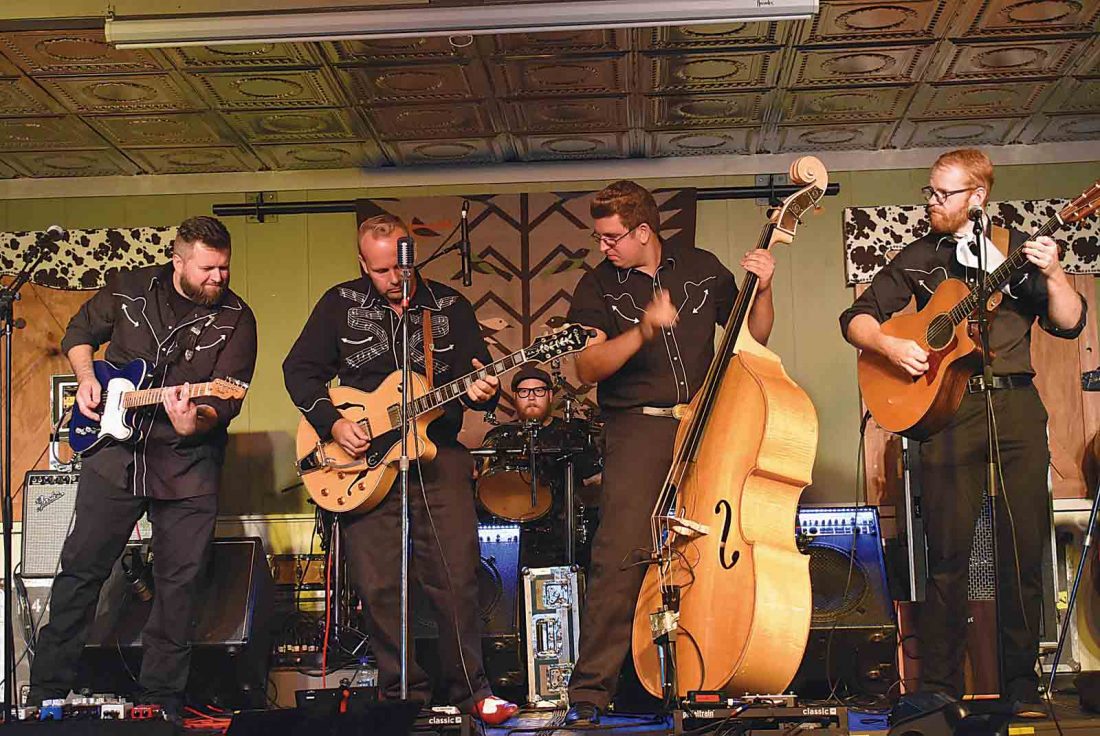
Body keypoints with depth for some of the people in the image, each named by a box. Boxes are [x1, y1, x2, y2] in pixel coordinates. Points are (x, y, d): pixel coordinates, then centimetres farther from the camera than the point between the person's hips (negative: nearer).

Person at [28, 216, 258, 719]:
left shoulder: (235, 319, -6)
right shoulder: (130, 289, 0)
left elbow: (227, 399, -13)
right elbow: (79, 332, 17)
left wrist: (195, 422, -33)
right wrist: (86, 376, 0)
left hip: (188, 467, -1)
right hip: (114, 453, 1)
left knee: (178, 582, 3)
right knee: (81, 569, 5)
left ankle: (161, 697, 18)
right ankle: (47, 689, 18)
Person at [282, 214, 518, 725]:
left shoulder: (450, 306, 7)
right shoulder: (340, 304, 5)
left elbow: (477, 376, 8)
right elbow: (299, 370, 6)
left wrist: (482, 391, -16)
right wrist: (332, 422, -8)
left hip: (438, 453, 0)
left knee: (457, 579, -6)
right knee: (378, 587, -1)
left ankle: (469, 690, 9)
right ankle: (403, 692, 13)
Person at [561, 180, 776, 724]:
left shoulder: (702, 268, 10)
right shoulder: (598, 286, 4)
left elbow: (753, 338, 17)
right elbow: (588, 367, -7)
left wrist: (762, 290, -1)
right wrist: (642, 331, -21)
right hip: (637, 428, -2)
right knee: (619, 555, -15)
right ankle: (589, 693, -9)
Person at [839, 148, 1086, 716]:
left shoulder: (1018, 248, 11)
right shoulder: (920, 258, 13)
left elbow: (1069, 324, 4)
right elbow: (856, 318, 11)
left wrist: (1052, 275, -14)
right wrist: (888, 345, -8)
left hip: (1017, 404, 0)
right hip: (947, 408, 0)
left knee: (1025, 547, 0)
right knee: (949, 552, -3)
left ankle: (1022, 680, 11)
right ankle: (940, 685, 4)